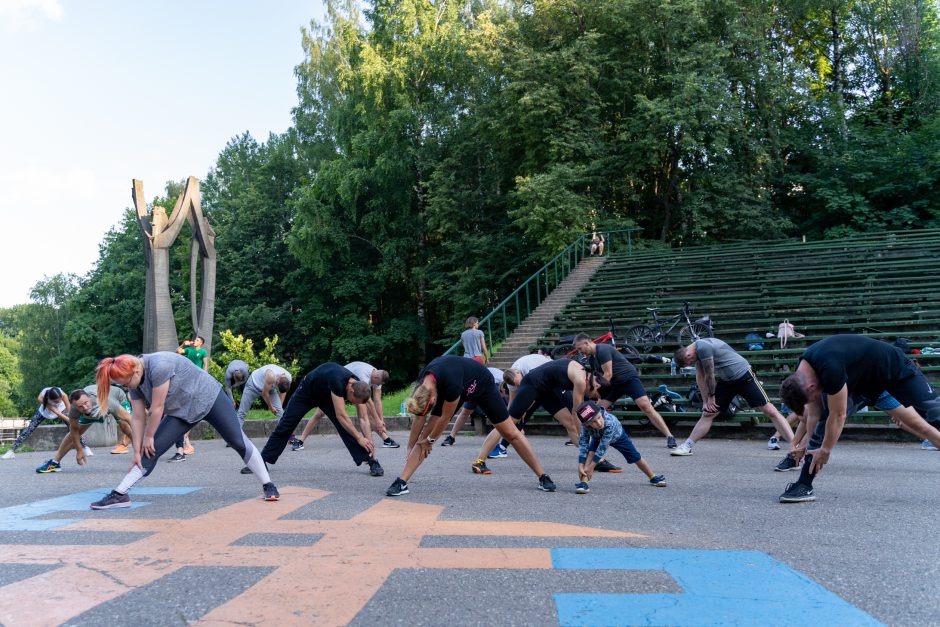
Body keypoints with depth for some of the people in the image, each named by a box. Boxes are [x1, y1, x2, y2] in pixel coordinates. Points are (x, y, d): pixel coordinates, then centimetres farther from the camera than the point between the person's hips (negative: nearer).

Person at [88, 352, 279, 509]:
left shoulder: (159, 366, -33)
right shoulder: (134, 381, -8)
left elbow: (157, 408, -27)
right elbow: (138, 418, -5)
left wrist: (148, 437, -15)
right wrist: (137, 451, -6)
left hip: (209, 399, -7)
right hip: (181, 410, 7)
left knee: (239, 443, -4)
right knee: (151, 450, -4)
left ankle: (268, 485, 6)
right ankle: (120, 495, -1)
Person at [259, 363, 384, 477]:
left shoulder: (358, 387, -24)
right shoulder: (337, 381, -44)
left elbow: (364, 417, -15)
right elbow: (340, 415, -42)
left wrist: (369, 440, -22)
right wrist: (359, 438, -37)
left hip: (327, 395, 4)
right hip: (306, 392, -4)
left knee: (346, 427, -14)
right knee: (285, 427, 4)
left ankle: (372, 461, -14)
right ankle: (263, 459, 19)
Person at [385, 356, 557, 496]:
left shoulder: (451, 382, -45)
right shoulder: (421, 386, -25)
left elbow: (445, 417, -30)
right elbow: (419, 417, -9)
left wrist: (430, 440, -15)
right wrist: (410, 448, -3)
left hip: (482, 384, -5)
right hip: (454, 389, 5)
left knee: (511, 433, -4)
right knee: (426, 432, -9)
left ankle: (543, 477, 6)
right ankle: (401, 482, -9)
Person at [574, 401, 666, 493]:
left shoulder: (610, 422, -48)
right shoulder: (585, 425, -39)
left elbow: (603, 447, -44)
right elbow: (583, 444, -34)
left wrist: (591, 467, -40)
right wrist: (580, 466, -43)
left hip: (617, 436, -2)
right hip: (597, 437, 2)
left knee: (636, 457, 10)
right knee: (590, 452, -26)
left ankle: (653, 477, 33)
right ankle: (584, 482, -25)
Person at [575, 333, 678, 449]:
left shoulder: (603, 350, -18)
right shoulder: (591, 358, 9)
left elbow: (608, 375, -20)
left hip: (629, 378, -9)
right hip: (614, 383, 9)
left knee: (646, 406, -20)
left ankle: (670, 436, -19)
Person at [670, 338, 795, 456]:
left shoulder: (703, 347, -25)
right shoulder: (697, 351, 3)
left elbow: (709, 375, -17)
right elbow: (700, 377, 8)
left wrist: (711, 397, -4)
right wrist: (705, 401, 6)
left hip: (743, 375, -8)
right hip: (726, 380, 8)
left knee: (771, 412, -9)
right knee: (708, 413, 6)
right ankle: (686, 447, 9)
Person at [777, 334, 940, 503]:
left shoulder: (830, 369, -43)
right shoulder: (801, 375, -17)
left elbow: (838, 416, -30)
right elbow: (813, 414, -2)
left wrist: (825, 450, -18)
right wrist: (808, 442, 3)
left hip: (895, 368, -6)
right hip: (861, 381, 6)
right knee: (825, 420, -8)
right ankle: (804, 485, -9)